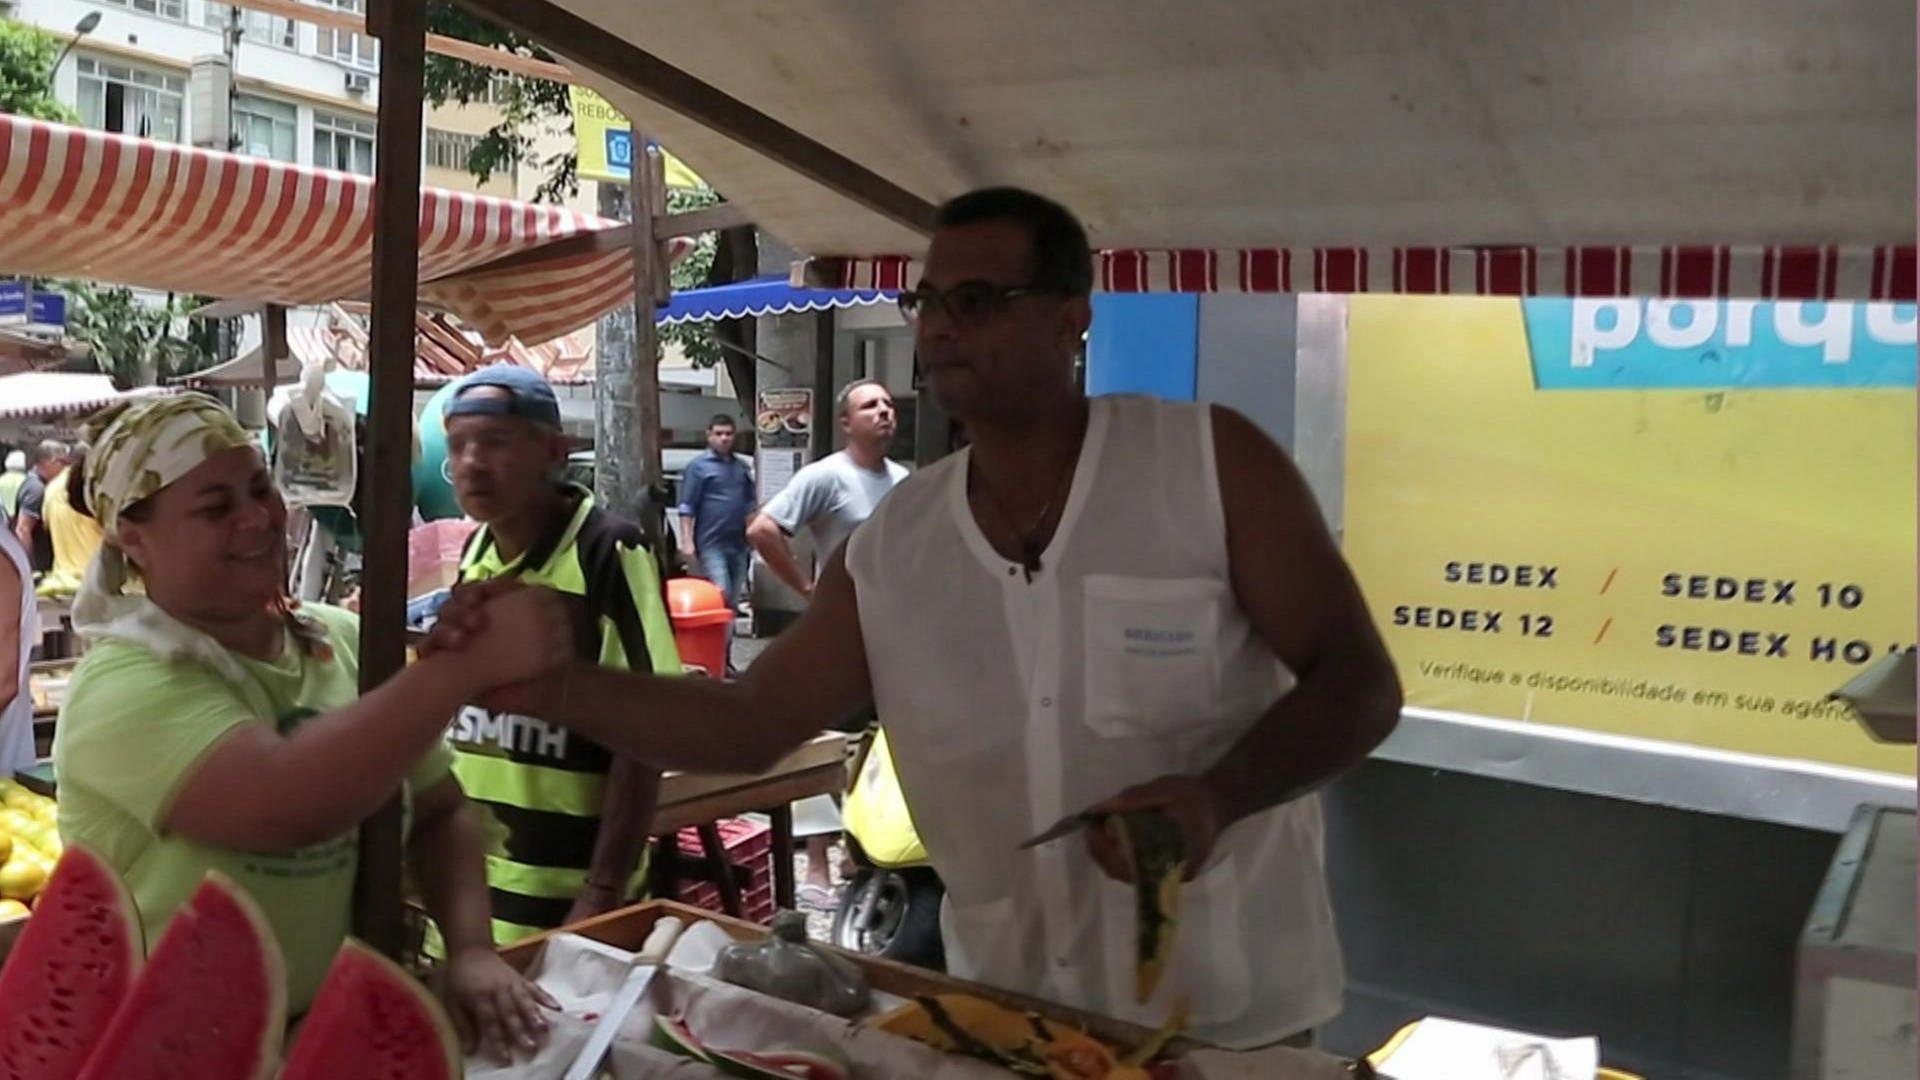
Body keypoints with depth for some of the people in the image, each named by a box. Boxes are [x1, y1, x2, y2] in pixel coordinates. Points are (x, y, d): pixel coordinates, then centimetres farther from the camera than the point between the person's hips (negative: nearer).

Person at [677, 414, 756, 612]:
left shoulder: (742, 467, 15)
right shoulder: (698, 466, -2)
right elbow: (686, 507, -5)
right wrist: (687, 541, -13)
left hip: (739, 543, 6)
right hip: (711, 543, -6)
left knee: (734, 599, 9)